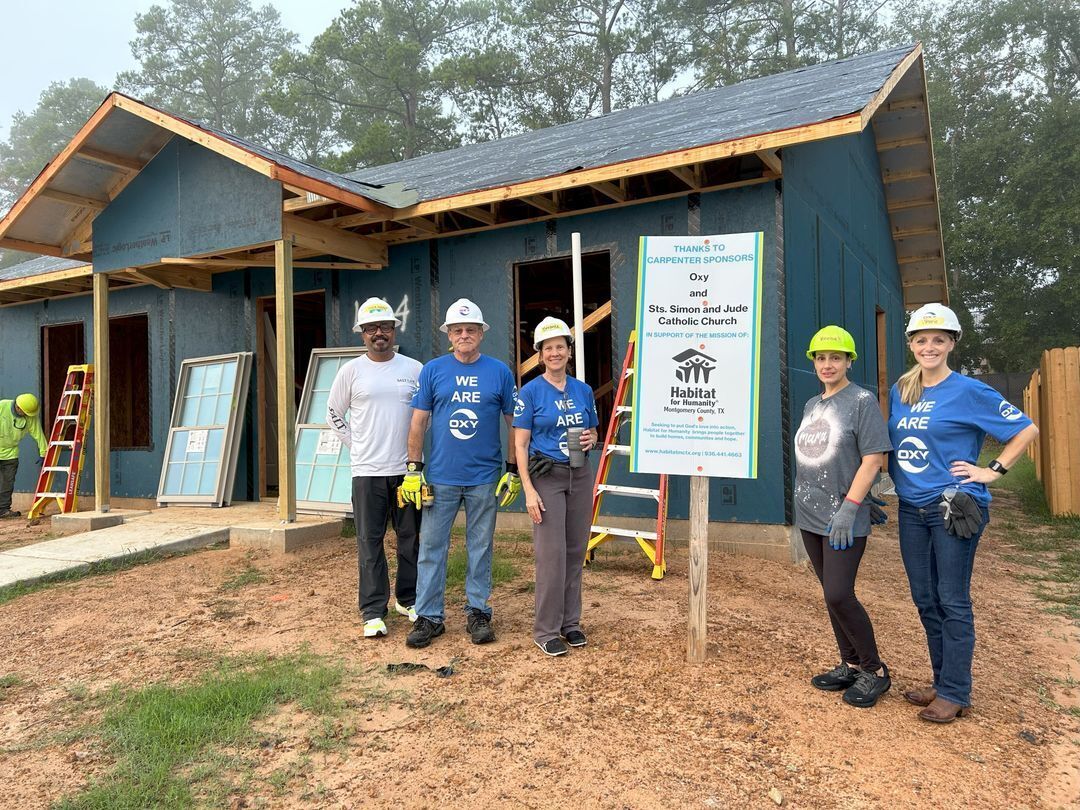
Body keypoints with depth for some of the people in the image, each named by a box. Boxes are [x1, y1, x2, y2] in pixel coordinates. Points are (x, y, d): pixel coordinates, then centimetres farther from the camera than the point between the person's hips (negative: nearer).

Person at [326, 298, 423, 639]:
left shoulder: (414, 369, 3)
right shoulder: (351, 370, 1)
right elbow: (334, 414, 11)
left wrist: (415, 446, 5)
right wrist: (356, 445, 4)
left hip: (407, 469, 2)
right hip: (367, 470, -1)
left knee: (411, 538, 10)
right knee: (370, 541, 3)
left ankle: (408, 599, 26)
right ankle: (373, 611, 11)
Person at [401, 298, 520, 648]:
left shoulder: (499, 372, 2)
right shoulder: (433, 370, 3)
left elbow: (513, 423, 6)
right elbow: (419, 422, 3)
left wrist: (513, 470, 2)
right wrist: (413, 470, -2)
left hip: (485, 478, 0)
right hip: (440, 476, 0)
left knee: (481, 548, 10)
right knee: (432, 547, 5)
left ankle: (478, 612, 23)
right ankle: (429, 616, 16)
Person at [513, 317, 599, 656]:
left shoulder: (583, 391, 7)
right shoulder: (530, 392, -5)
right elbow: (520, 444, -8)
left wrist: (590, 439, -6)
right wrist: (529, 490, -15)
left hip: (580, 476, 5)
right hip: (546, 477, -4)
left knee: (575, 552, 10)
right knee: (552, 555, -4)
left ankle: (570, 622, 24)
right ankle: (546, 630, 9)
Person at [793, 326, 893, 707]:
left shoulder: (862, 401, -7)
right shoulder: (811, 405, 14)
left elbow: (872, 460, -13)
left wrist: (848, 508, -18)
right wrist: (804, 501, 17)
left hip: (844, 520, -7)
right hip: (810, 517, 7)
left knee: (838, 595, -10)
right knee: (831, 595, 12)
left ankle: (875, 670, 10)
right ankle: (850, 664, 26)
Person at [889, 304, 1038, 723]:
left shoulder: (969, 391, -8)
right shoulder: (900, 391, 9)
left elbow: (1026, 429, -4)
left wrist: (993, 471, -7)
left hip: (954, 508, -6)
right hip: (911, 509, 6)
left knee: (952, 602, 0)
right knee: (925, 601, 12)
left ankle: (955, 694, 11)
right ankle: (942, 682, 26)